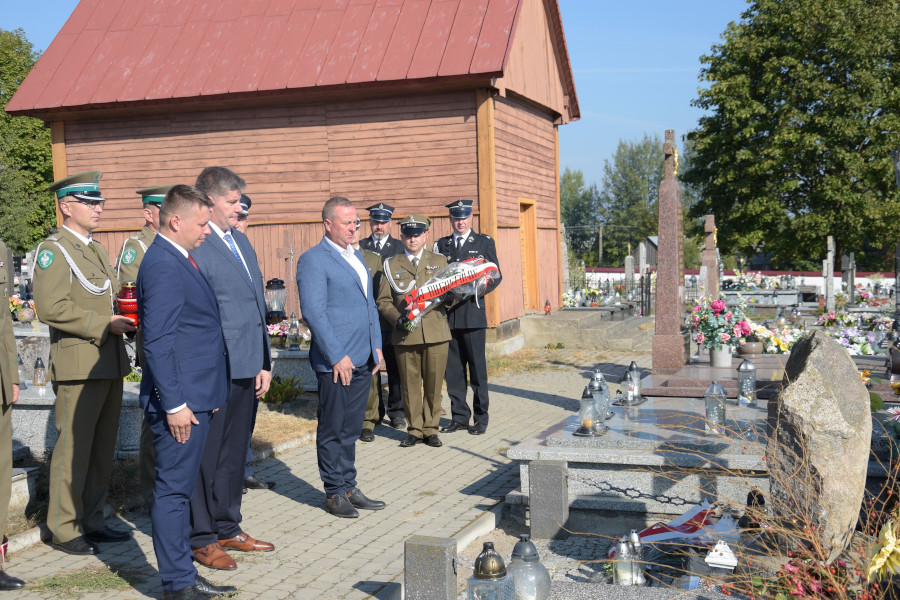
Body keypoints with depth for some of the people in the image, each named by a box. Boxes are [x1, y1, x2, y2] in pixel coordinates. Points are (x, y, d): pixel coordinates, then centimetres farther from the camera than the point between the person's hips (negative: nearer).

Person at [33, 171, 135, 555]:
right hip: (78, 365, -9)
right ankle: (64, 530, 8)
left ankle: (92, 521, 24)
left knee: (103, 448, 13)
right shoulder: (53, 249, -9)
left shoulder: (97, 250, 20)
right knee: (73, 448, -3)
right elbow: (51, 308, -20)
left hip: (110, 363, 9)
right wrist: (104, 324, -20)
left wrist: (128, 317, 9)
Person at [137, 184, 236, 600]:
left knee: (181, 490, 15)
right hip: (180, 403, -10)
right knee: (173, 491, -1)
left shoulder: (178, 260, 15)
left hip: (194, 399, 10)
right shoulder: (162, 265, -16)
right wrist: (174, 404, -21)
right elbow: (158, 343, -21)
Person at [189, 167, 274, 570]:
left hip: (246, 370, 8)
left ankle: (228, 529, 30)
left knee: (234, 453, 17)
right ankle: (202, 539, 17)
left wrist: (264, 363, 16)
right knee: (207, 456, 4)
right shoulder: (195, 247, -13)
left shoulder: (241, 241, 15)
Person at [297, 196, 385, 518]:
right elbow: (313, 312, -15)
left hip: (362, 359, 8)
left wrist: (376, 345, 15)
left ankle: (349, 488, 23)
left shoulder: (355, 256, 17)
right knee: (333, 429, 3)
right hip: (335, 360, -8)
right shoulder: (313, 260, -9)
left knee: (351, 428, 14)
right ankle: (334, 493, 12)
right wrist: (337, 356, -17)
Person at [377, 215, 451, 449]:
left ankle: (430, 429, 16)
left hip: (436, 333, 0)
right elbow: (383, 301, 6)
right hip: (405, 335, 0)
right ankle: (414, 429, 16)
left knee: (434, 383, 3)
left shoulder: (440, 261, 13)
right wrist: (398, 318, -11)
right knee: (410, 385, 4)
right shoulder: (391, 265, 10)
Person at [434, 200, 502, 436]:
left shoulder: (484, 242, 8)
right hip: (448, 314, 3)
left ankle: (481, 417, 7)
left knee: (477, 366, -2)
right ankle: (459, 416, 13)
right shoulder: (441, 245, 15)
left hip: (473, 312, -3)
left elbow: (495, 275, 4)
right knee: (453, 367, 4)